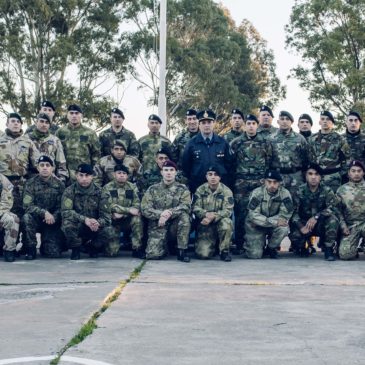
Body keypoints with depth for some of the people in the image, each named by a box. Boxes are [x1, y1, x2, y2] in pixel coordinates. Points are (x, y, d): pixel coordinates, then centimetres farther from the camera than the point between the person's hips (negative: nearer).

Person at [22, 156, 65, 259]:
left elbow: (61, 207, -3)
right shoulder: (31, 183, -6)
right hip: (36, 219, 0)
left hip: (52, 221, 0)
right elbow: (27, 205, -16)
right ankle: (31, 249, -14)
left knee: (54, 253, -15)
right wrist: (44, 213, -28)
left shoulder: (59, 184, -1)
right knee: (27, 217, -36)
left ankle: (45, 244, 24)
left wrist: (53, 217, -23)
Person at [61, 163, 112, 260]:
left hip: (94, 229, 2)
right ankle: (76, 248, -3)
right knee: (67, 223, -35)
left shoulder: (100, 193, -2)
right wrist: (84, 219, -37)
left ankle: (91, 246, 8)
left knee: (108, 232, -27)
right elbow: (65, 211, -23)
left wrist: (98, 223, -33)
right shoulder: (69, 191, -7)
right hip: (76, 228, -2)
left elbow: (106, 216, -9)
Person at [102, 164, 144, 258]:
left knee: (137, 218, -33)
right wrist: (128, 210, -24)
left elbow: (136, 206, -6)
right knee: (112, 252, -16)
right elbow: (110, 206, -16)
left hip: (128, 220, 2)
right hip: (113, 222, -2)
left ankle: (137, 248, -19)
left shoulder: (132, 187, 4)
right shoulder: (107, 188, -3)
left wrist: (122, 214, -19)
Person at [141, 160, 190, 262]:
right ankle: (166, 246, 15)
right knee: (153, 254, -23)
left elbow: (186, 206, -11)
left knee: (184, 215, -31)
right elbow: (145, 209, -4)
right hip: (157, 227, 0)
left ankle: (182, 251, -19)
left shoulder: (182, 189, 5)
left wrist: (169, 213, -26)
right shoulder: (153, 189, 7)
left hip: (175, 225, 0)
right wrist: (160, 214, -22)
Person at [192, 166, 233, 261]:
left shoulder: (226, 191, -4)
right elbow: (195, 208, -5)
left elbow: (228, 210, -13)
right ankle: (212, 245, 20)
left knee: (226, 222, -37)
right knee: (203, 254, -19)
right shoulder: (200, 190, 2)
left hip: (219, 222, 0)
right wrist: (206, 214, -27)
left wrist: (213, 217, -29)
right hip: (205, 225, 0)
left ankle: (224, 251, -14)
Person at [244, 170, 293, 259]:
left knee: (284, 228, -32)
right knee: (255, 255, -17)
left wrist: (266, 220, -25)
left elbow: (285, 214, -19)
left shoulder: (284, 193, -15)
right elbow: (253, 216, -25)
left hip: (275, 225, 2)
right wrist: (275, 222, -34)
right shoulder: (257, 193, -18)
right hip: (255, 226, -2)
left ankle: (271, 248, -1)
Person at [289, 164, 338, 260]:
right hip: (304, 224, 0)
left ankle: (328, 249, -13)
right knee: (294, 236, -30)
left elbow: (333, 208, -21)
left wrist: (316, 217, -34)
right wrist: (301, 227, -29)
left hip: (321, 225, 0)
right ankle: (304, 247, 9)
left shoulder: (327, 191, -7)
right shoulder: (300, 191, -7)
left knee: (332, 219, -31)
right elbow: (293, 211, -13)